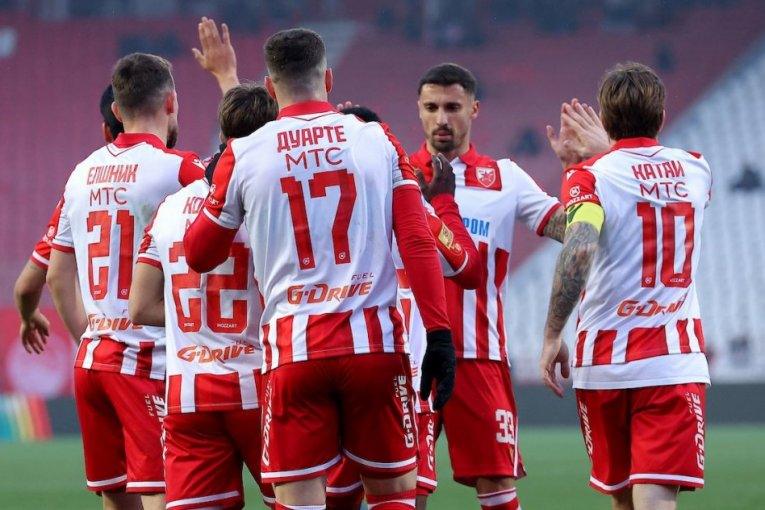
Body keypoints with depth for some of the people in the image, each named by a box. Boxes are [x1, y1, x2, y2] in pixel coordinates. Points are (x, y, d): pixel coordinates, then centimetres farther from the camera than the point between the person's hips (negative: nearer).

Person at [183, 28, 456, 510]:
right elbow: (419, 245, -2)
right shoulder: (379, 141, 5)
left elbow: (199, 254, 15)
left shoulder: (244, 155, 3)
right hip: (374, 341, 1)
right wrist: (440, 336, 0)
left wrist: (213, 188, 32)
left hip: (293, 348, -1)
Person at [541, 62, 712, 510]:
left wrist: (552, 335, -18)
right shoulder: (696, 171, 8)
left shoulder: (590, 176, -5)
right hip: (677, 362, 1)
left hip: (604, 360, -1)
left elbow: (579, 250, -23)